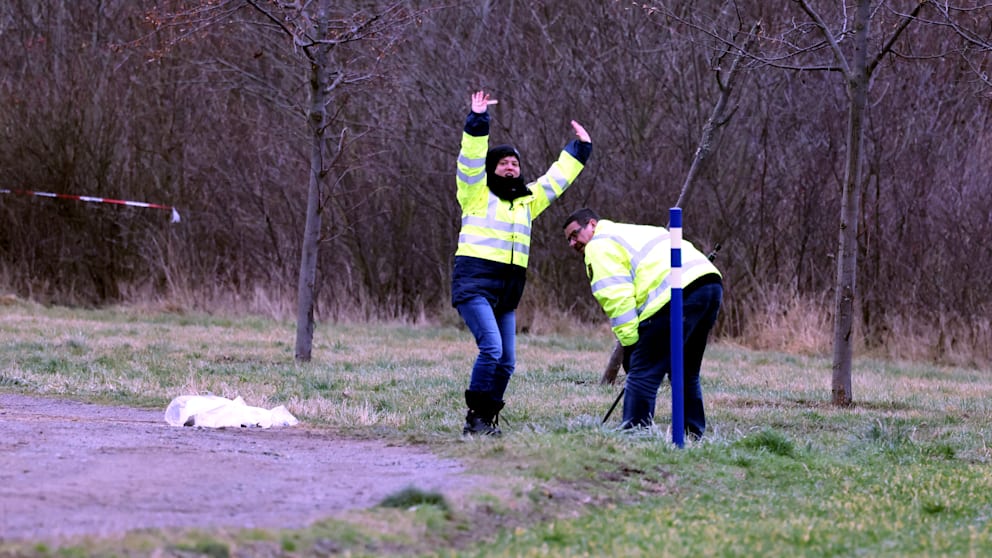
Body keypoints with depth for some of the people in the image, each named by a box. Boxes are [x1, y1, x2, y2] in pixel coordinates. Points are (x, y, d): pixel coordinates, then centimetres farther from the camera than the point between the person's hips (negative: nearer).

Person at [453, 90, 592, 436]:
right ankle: (476, 417, -14)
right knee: (492, 349, -20)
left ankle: (489, 419, 10)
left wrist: (580, 148, 31)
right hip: (474, 284, -7)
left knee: (507, 361, 2)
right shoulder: (477, 194, 2)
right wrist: (478, 121, -21)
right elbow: (470, 160, -12)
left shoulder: (527, 200, 19)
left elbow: (556, 179, 29)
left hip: (507, 292, 7)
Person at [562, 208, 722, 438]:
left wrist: (629, 342, -5)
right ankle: (693, 433, 25)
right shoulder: (632, 232, 36)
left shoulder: (600, 245, 8)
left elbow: (616, 297, -6)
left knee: (644, 372, -7)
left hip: (677, 293, -9)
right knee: (686, 373, 22)